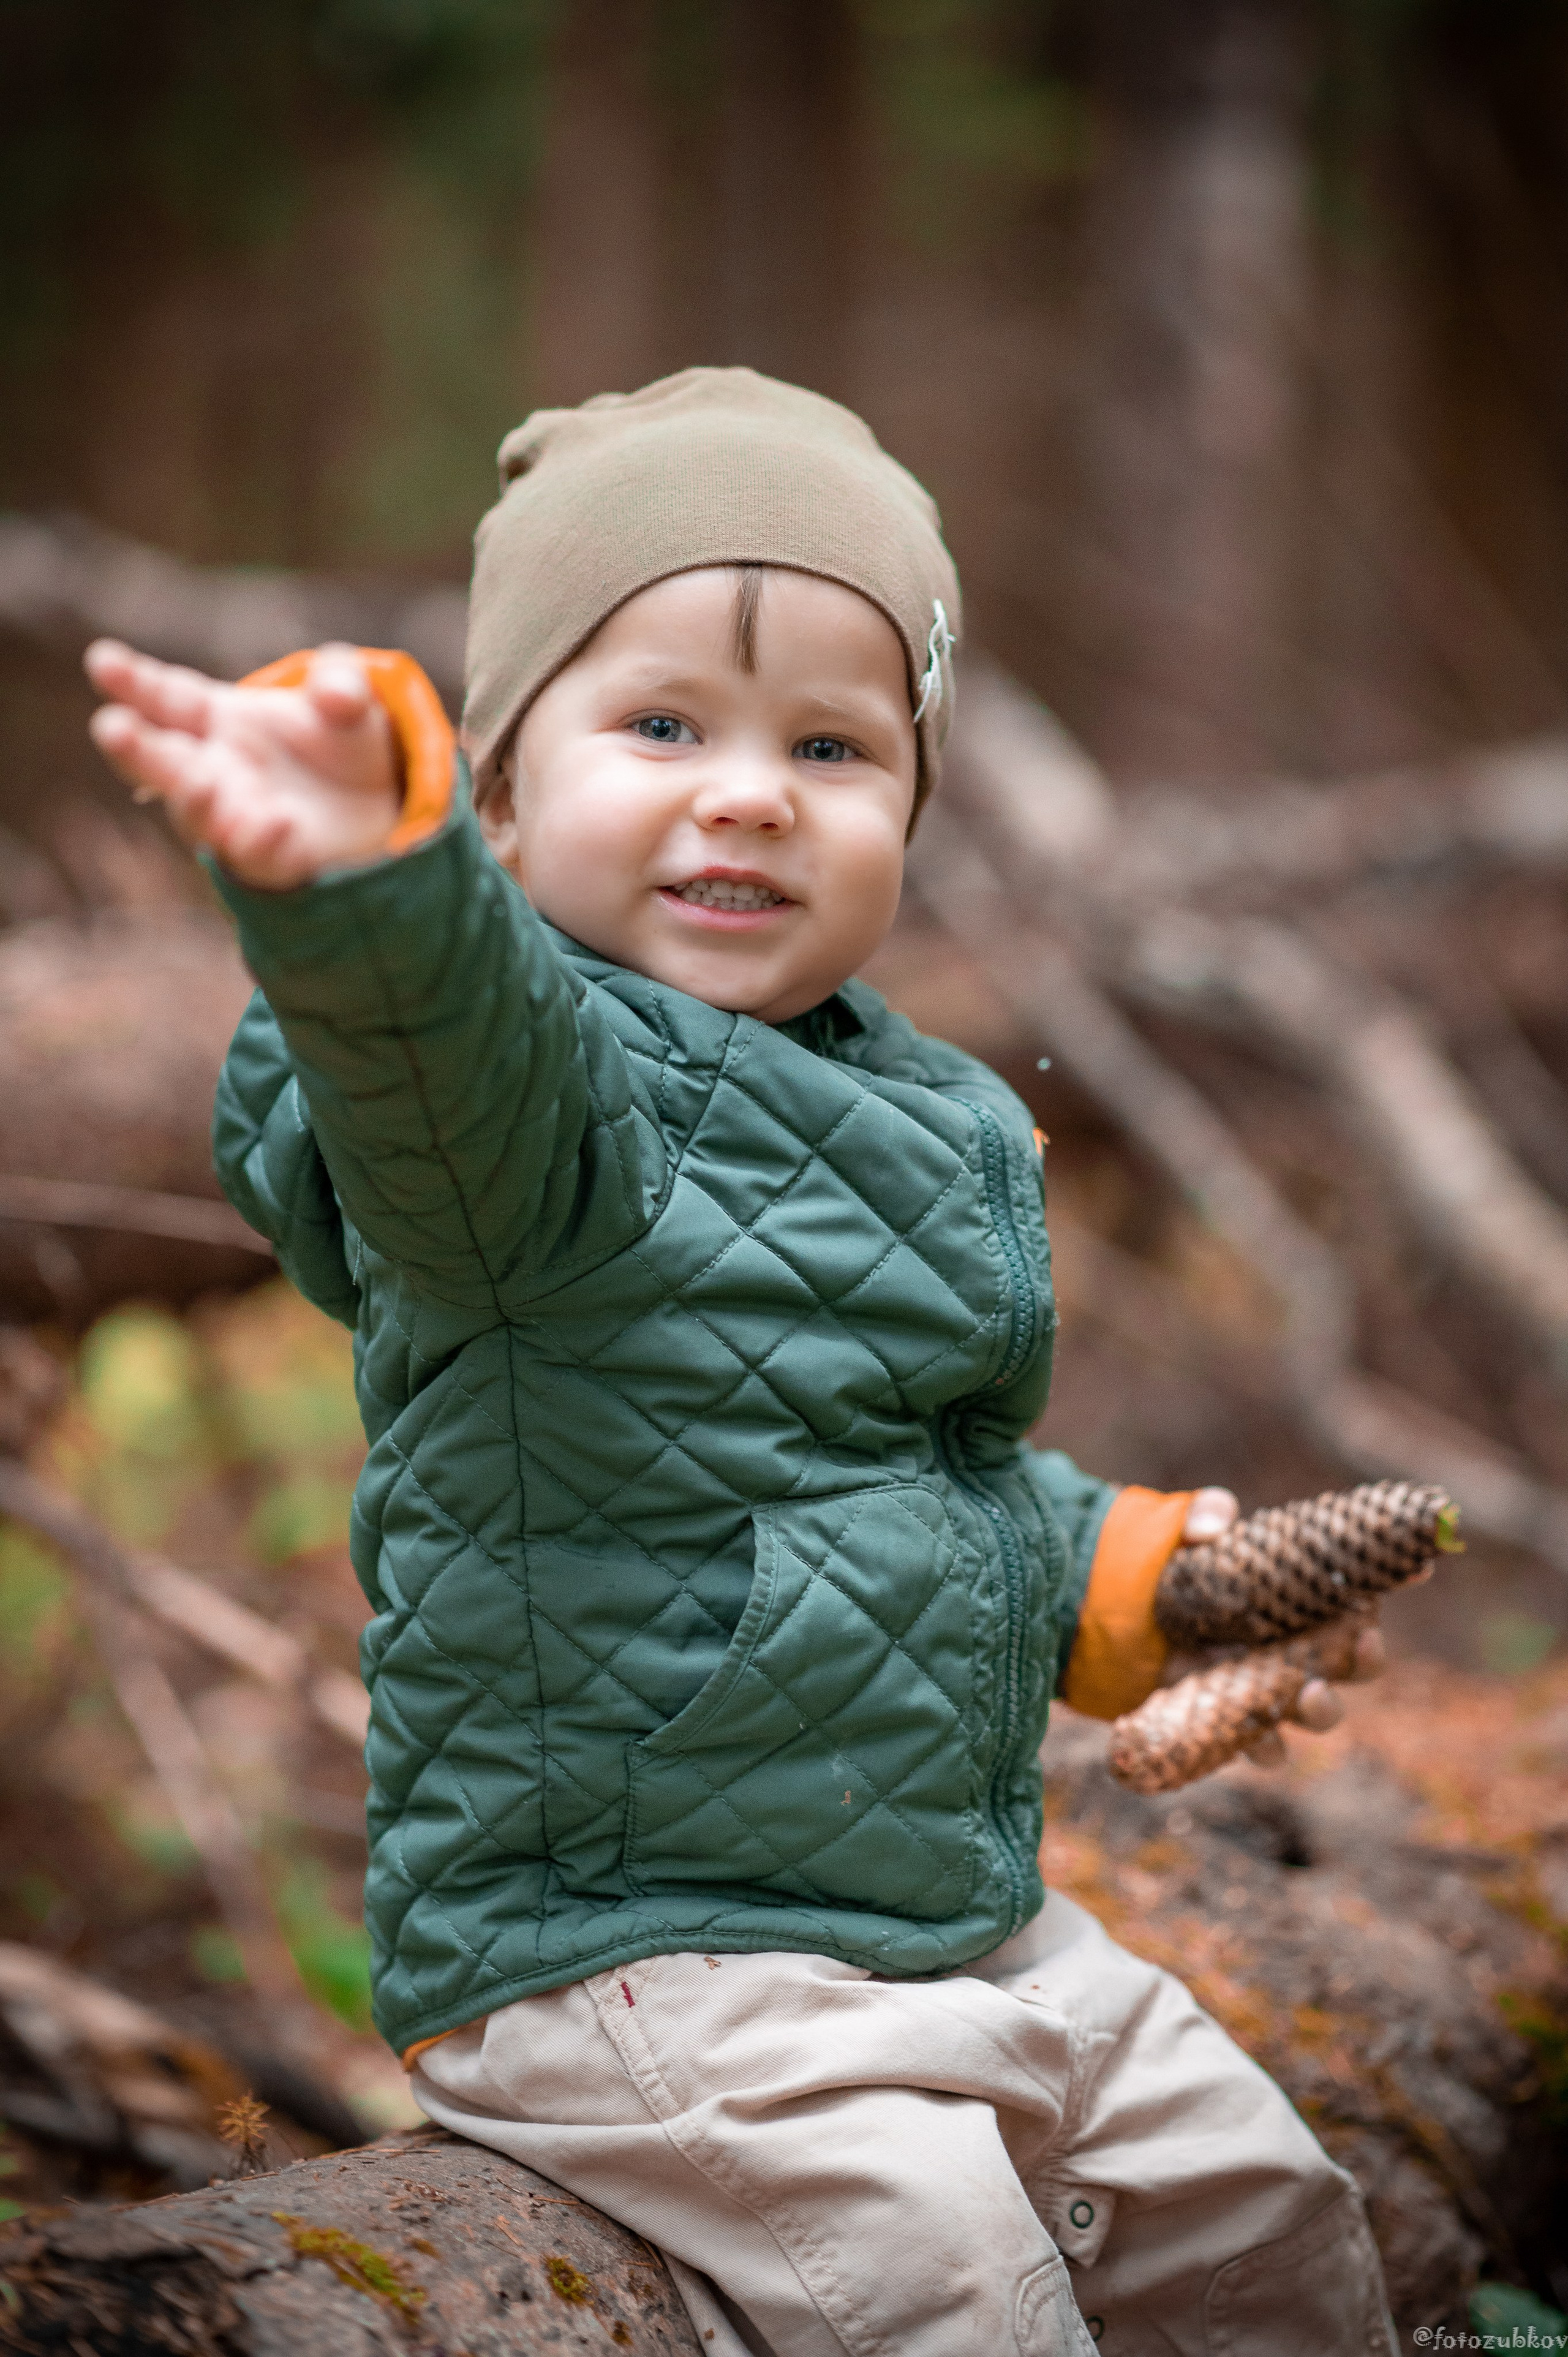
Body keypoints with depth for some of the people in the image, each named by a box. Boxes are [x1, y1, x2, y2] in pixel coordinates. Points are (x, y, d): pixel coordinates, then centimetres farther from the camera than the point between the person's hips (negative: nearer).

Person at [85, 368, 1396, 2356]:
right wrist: (357, 877, -63)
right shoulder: (523, 1086, -16)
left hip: (968, 1929, 8)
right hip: (629, 1960, -8)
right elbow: (454, 1035, -43)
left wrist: (1110, 1582, 15)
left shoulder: (926, 1127, 11)